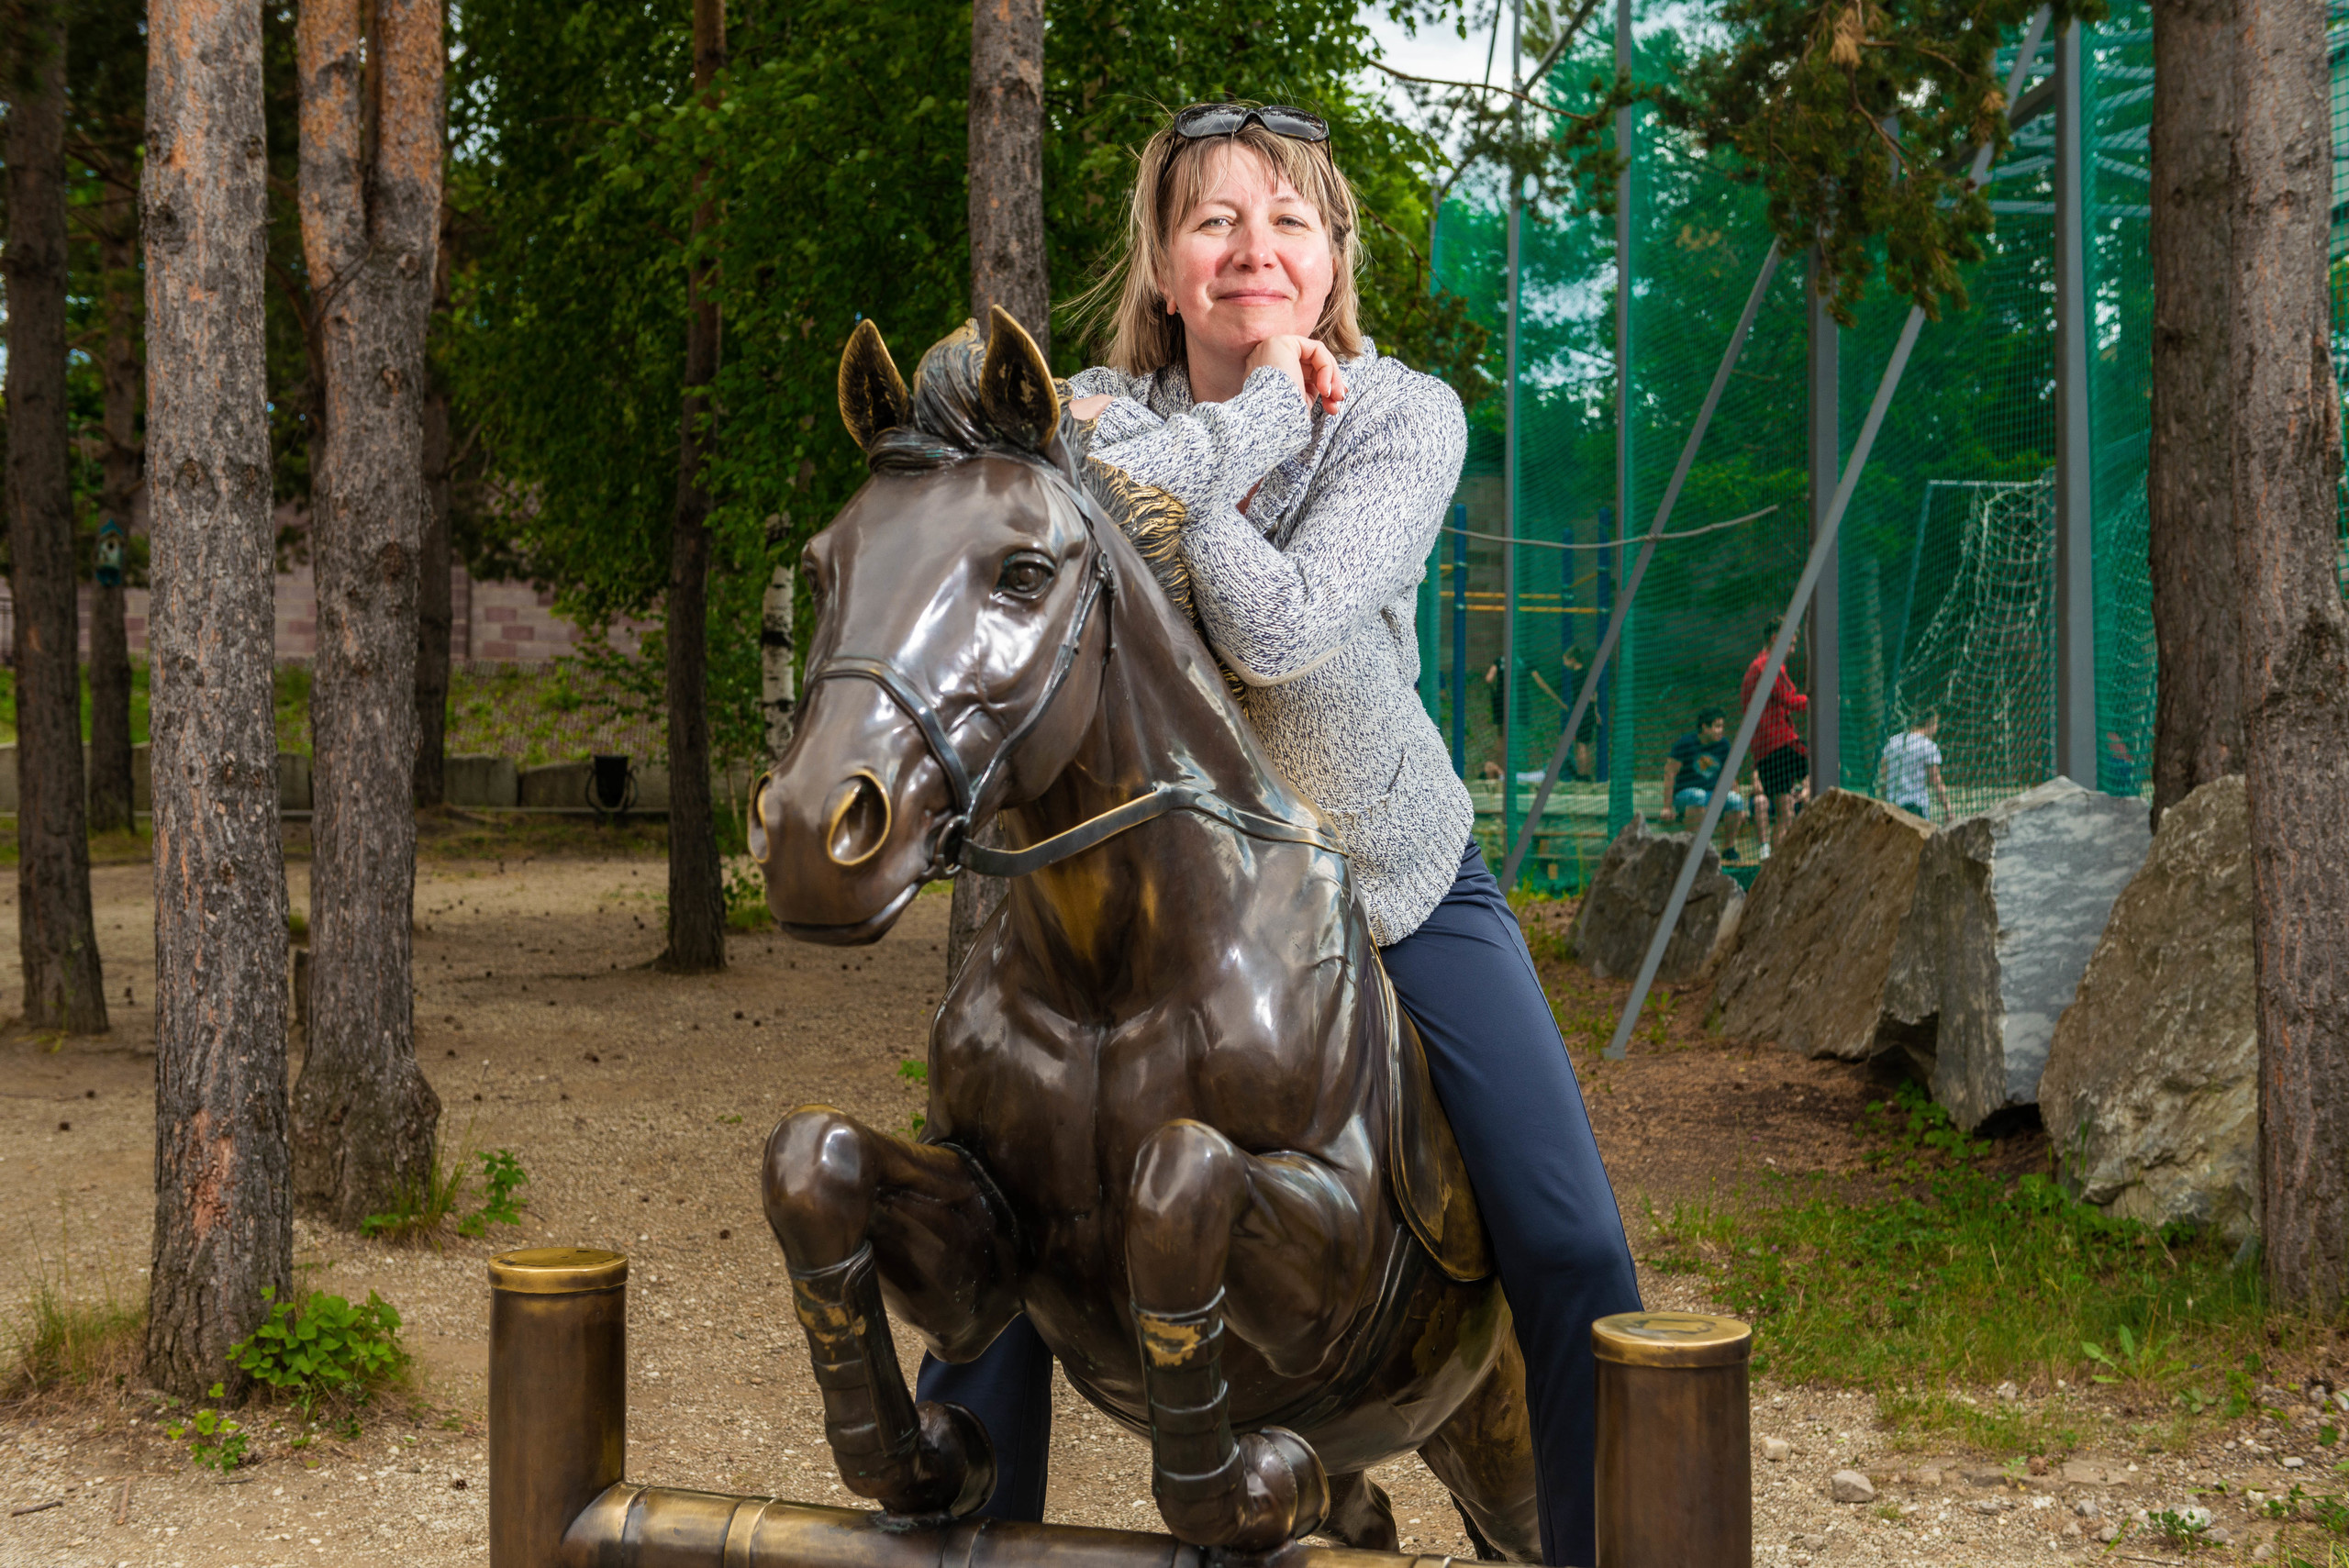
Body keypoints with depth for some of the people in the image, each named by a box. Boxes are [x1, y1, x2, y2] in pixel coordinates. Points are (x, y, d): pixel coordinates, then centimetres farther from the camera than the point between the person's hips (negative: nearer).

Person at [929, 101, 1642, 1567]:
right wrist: (1270, 408, -27)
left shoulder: (1405, 413, -14)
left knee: (1579, 1263, -8)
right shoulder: (1096, 412, -7)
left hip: (1401, 878, -1)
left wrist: (1141, 475, -23)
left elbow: (1283, 629, -30)